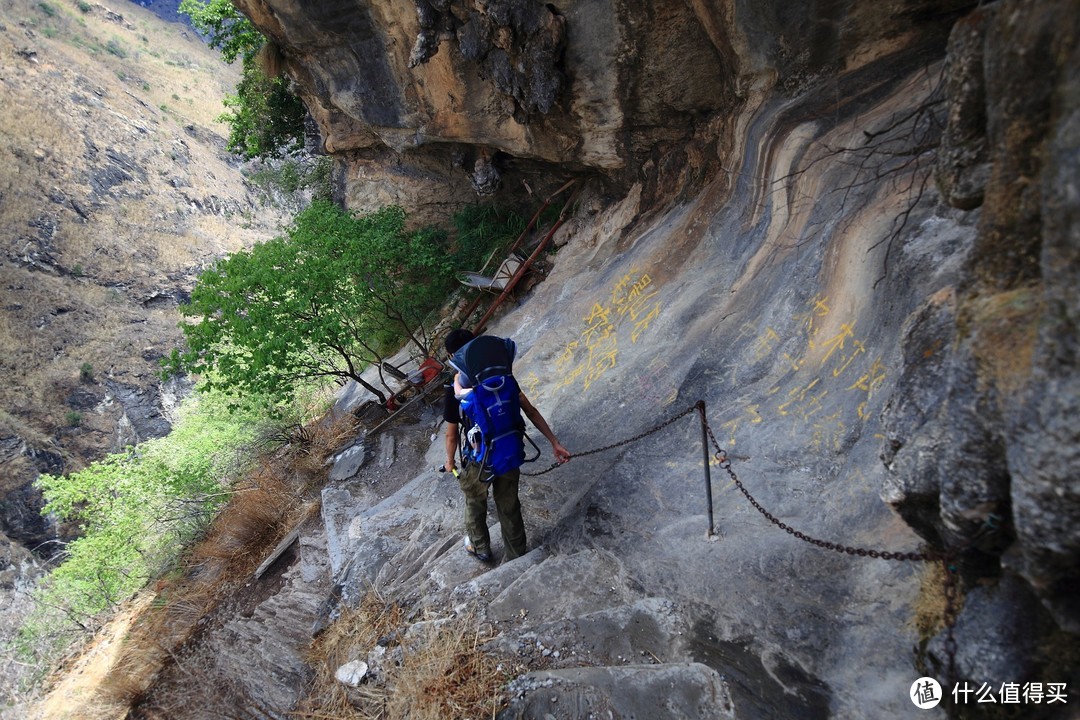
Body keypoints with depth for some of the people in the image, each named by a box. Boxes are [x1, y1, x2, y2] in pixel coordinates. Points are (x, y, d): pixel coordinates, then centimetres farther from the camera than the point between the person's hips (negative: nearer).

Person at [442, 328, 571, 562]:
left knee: (475, 505, 27)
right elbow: (531, 411, -10)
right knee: (509, 508, 23)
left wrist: (450, 460, 6)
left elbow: (452, 435, -13)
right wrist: (555, 442, -6)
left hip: (478, 463, -3)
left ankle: (480, 547, 50)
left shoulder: (455, 392, -22)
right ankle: (517, 558, 41)